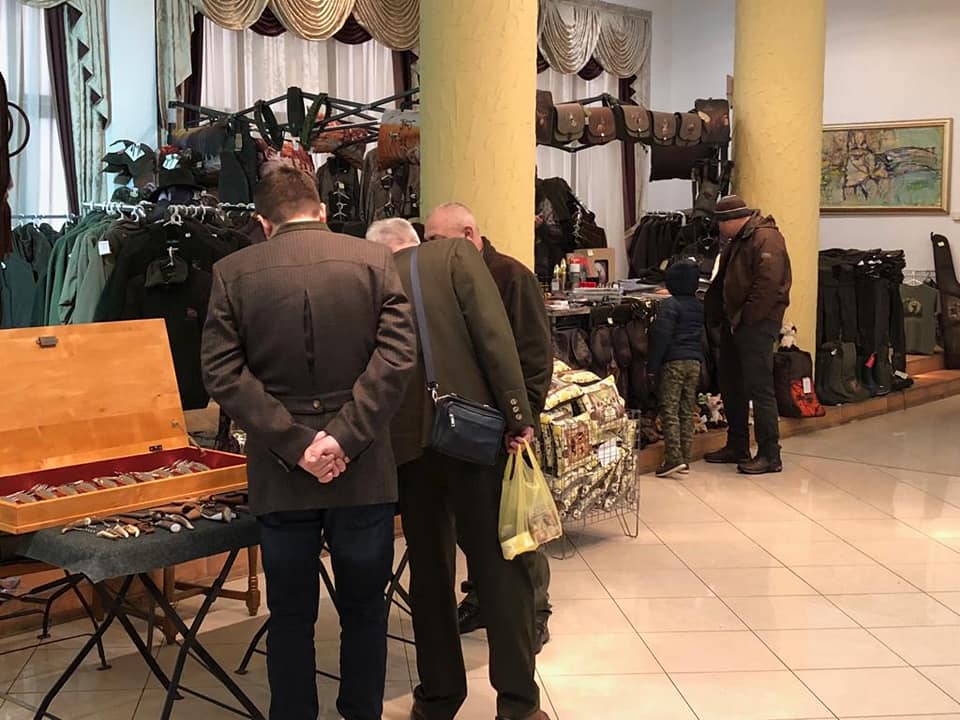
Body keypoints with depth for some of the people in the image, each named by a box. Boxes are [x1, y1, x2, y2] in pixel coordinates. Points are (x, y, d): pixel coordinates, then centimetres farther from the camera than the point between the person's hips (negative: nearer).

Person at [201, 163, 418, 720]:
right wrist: (345, 437, -14)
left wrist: (295, 443, -11)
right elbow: (398, 355, -12)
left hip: (280, 474, 0)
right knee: (365, 611, 14)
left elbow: (223, 373, -8)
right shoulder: (374, 260, -1)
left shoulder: (233, 273, 1)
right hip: (364, 468, 0)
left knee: (291, 616, 12)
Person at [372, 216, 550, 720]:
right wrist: (517, 412, -9)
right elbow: (493, 333, -9)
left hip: (405, 438, 3)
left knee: (429, 571, 13)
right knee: (500, 566, 4)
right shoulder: (455, 253, 4)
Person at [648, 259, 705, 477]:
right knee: (688, 410, 11)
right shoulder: (699, 306, 12)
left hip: (674, 362, -7)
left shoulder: (669, 305, -11)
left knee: (669, 409, -6)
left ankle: (674, 457, -13)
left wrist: (653, 364, -13)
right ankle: (685, 458, 13)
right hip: (695, 361, 7)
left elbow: (662, 336, -16)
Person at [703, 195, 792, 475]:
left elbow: (768, 284, -24)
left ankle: (770, 454, -3)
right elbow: (721, 282, 24)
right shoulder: (736, 241, 18)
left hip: (757, 324, -10)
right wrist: (713, 313, 13)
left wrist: (744, 317, -20)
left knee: (759, 388, -8)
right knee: (731, 386, 15)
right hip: (733, 323, 10)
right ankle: (737, 447, 26)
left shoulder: (766, 239, -15)